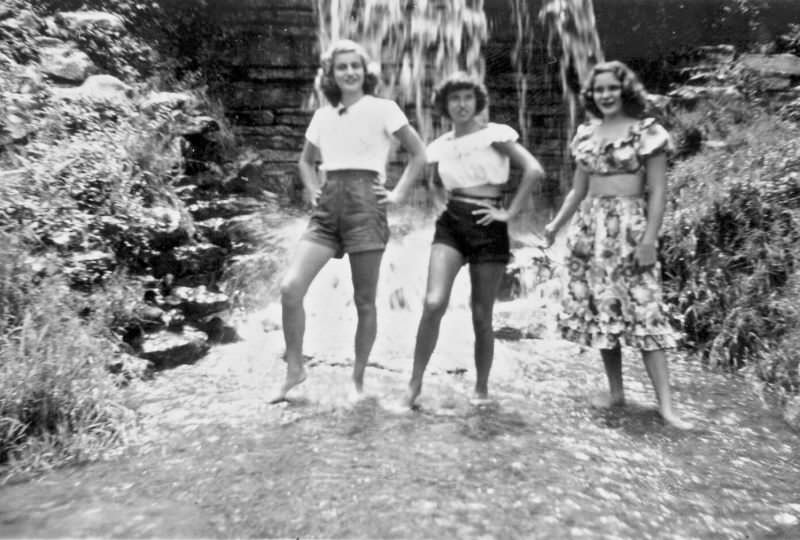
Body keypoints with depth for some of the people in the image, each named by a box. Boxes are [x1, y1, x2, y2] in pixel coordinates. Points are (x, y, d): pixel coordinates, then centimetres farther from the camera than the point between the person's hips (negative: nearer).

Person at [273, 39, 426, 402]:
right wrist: (313, 191, 12)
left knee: (364, 301, 1)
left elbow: (419, 154, 6)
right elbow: (306, 161, 29)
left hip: (365, 203, -4)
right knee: (290, 287, -11)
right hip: (328, 207, 4)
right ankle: (294, 368, 6)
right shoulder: (322, 115, 15)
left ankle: (358, 380, 17)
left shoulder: (383, 109, 3)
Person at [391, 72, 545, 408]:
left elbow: (534, 170, -9)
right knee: (433, 304, -17)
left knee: (481, 315, 3)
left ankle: (481, 389, 23)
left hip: (488, 227, -2)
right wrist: (389, 197, -2)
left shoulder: (494, 133, -1)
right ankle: (415, 383, -1)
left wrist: (510, 212, -9)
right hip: (451, 222, 3)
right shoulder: (439, 146, 12)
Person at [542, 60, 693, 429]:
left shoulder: (647, 132, -2)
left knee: (643, 312, -9)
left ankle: (665, 404, -3)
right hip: (590, 227, 5)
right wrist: (556, 224, 7)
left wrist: (649, 238, -14)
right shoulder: (586, 134, 12)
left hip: (630, 227, -5)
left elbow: (657, 192, -6)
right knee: (599, 310, 5)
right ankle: (615, 391, 17)